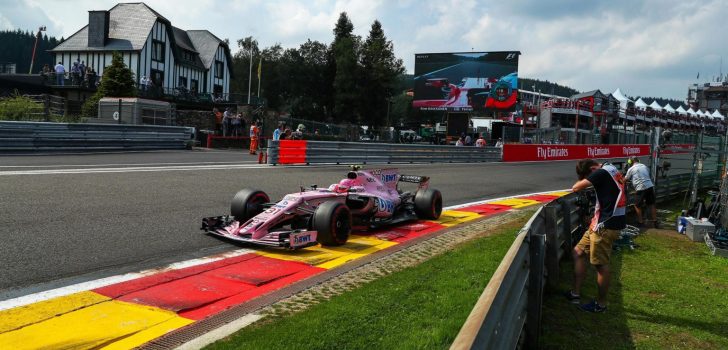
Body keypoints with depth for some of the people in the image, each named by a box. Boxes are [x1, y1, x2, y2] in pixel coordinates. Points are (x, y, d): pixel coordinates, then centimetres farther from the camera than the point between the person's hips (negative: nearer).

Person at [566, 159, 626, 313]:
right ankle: (576, 293, 18)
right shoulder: (610, 171, 15)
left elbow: (576, 188, -15)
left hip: (606, 226, -10)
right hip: (602, 223, 10)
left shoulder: (602, 173, -15)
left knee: (601, 264, 0)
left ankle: (601, 303, 13)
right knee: (577, 253, 13)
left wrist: (582, 181, 5)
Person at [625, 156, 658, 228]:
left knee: (637, 205, 12)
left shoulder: (631, 169, 3)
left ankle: (640, 222, 15)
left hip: (641, 189, -5)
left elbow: (625, 180, 13)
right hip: (650, 186, 5)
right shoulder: (644, 166, 16)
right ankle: (655, 222, 17)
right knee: (651, 205, 14)